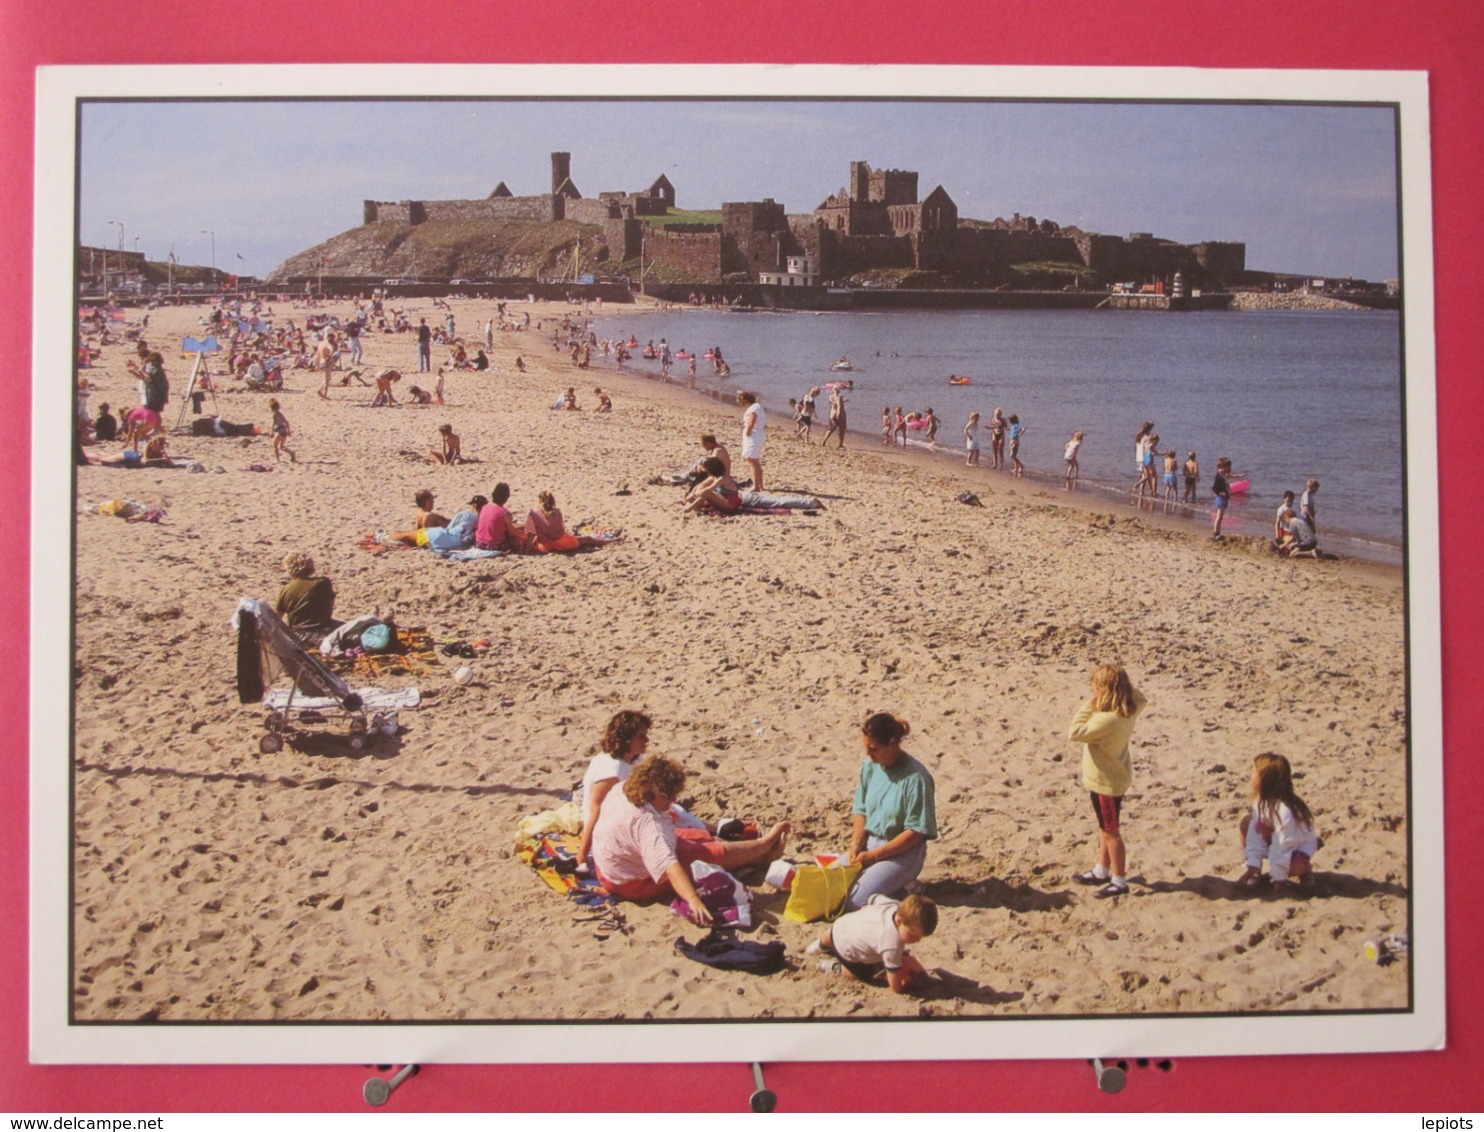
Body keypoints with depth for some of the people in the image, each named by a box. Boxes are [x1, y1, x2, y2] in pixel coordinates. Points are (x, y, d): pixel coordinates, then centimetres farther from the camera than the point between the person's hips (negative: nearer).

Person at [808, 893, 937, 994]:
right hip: (846, 952, -7)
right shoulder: (892, 945, -46)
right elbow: (896, 987, -36)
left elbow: (873, 898, -1)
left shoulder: (896, 905, -27)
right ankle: (834, 968, 27)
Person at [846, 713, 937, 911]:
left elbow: (915, 832, -18)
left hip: (902, 852, -7)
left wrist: (875, 855, -18)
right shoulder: (870, 766, -1)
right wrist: (856, 846, -8)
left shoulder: (915, 777, -20)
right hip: (870, 842, 7)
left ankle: (896, 888, 5)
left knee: (853, 902, -21)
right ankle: (889, 884, 11)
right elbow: (860, 810, 9)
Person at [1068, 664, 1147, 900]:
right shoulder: (1127, 711, -7)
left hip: (1106, 782, -9)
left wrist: (1089, 706, -22)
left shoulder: (1107, 719, -33)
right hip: (1114, 776, 9)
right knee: (1105, 828, 23)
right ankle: (1102, 871, 38)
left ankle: (1119, 882, 17)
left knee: (1111, 831, 5)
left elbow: (1075, 733, -29)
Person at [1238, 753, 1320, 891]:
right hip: (1274, 841, 8)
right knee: (1247, 820, -11)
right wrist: (1253, 866, -15)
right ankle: (1256, 873, -3)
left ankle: (1305, 868, 2)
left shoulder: (1284, 811, -38)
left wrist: (1278, 877, -23)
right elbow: (1256, 833, -11)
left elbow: (1282, 846, -30)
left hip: (1298, 849, -7)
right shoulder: (1261, 801, -14)